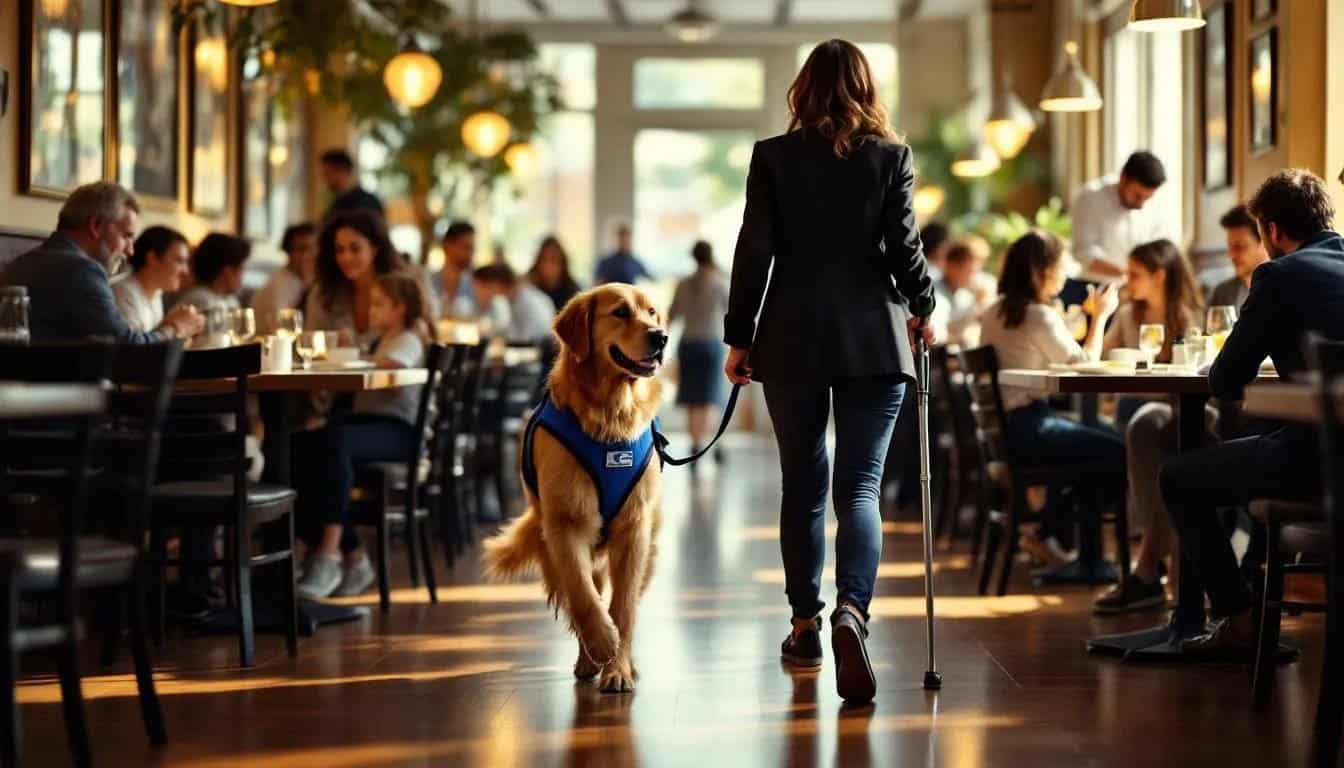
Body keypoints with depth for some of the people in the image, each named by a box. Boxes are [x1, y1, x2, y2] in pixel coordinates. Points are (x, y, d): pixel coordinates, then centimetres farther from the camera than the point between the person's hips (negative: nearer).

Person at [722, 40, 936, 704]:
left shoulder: (773, 157, 0)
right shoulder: (892, 157, 0)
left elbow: (754, 252, -2)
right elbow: (904, 247, -2)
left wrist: (738, 338, 5)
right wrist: (921, 309, 16)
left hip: (793, 338, 1)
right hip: (872, 338, -1)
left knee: (802, 486, 13)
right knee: (859, 487, -2)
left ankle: (805, 625, 21)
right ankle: (851, 610, -25)